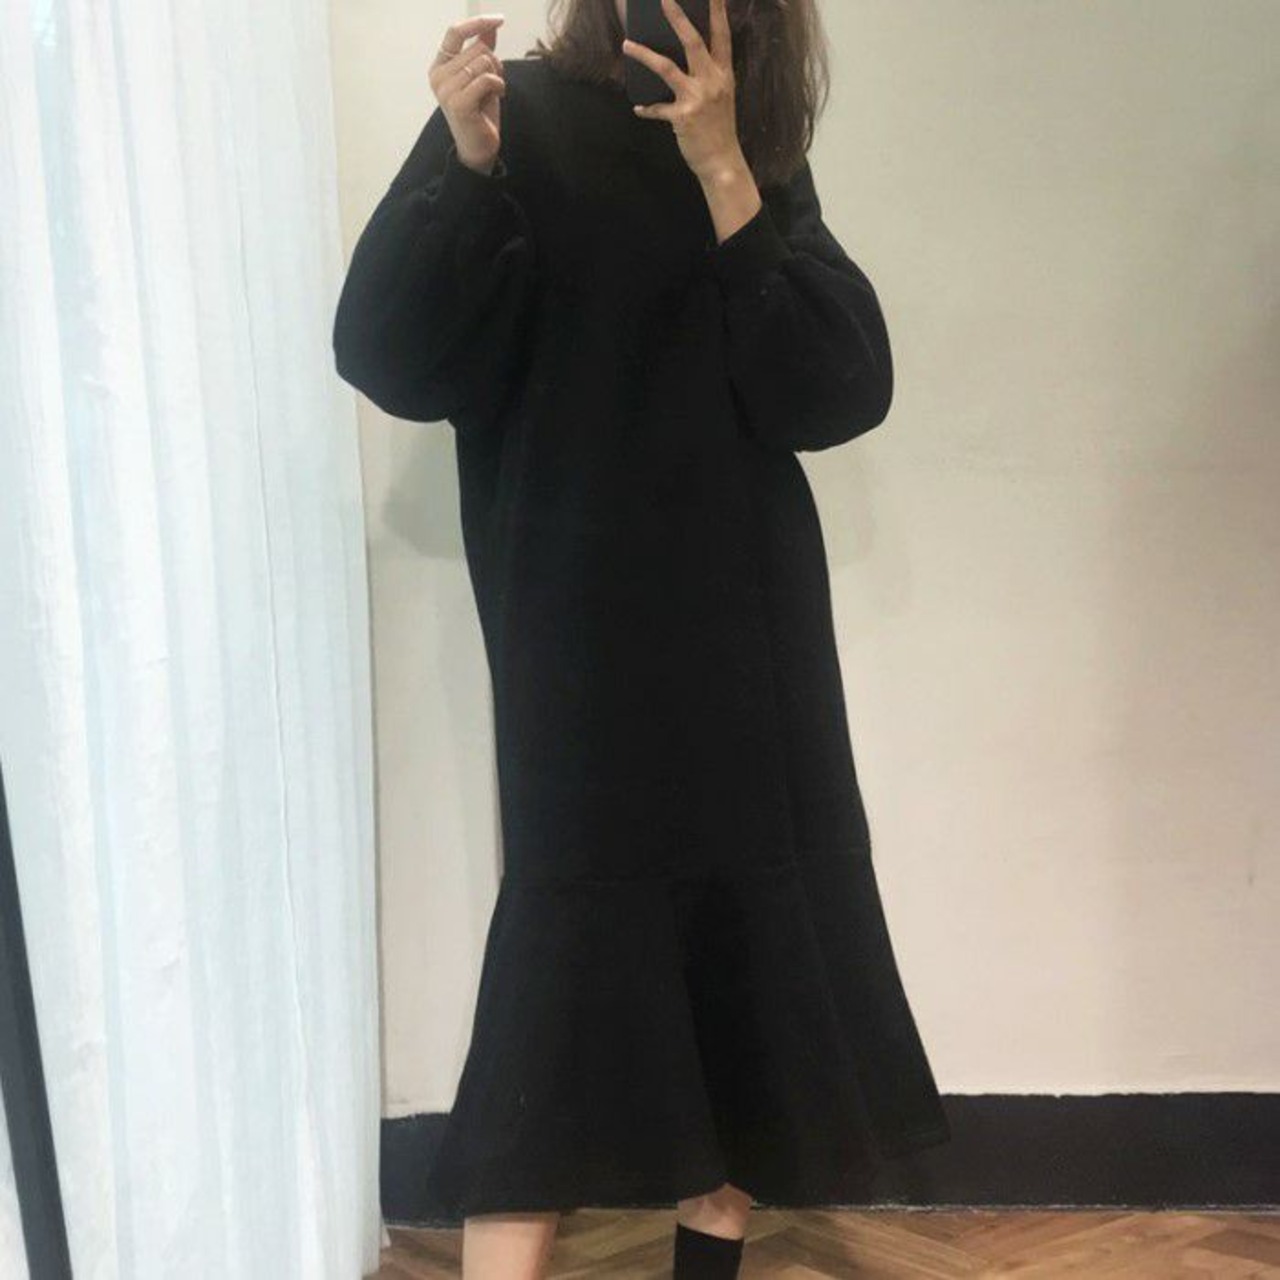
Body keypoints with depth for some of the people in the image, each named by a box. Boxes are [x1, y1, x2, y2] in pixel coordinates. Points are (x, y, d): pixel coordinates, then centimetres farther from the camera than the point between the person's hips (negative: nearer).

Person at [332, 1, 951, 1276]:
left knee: (754, 956, 10)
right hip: (583, 641, -4)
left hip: (746, 631, 5)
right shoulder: (518, 122, -3)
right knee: (567, 965, -9)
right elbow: (391, 359, -13)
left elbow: (840, 389, -6)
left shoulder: (758, 148, 7)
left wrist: (723, 171, -14)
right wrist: (461, 167, -27)